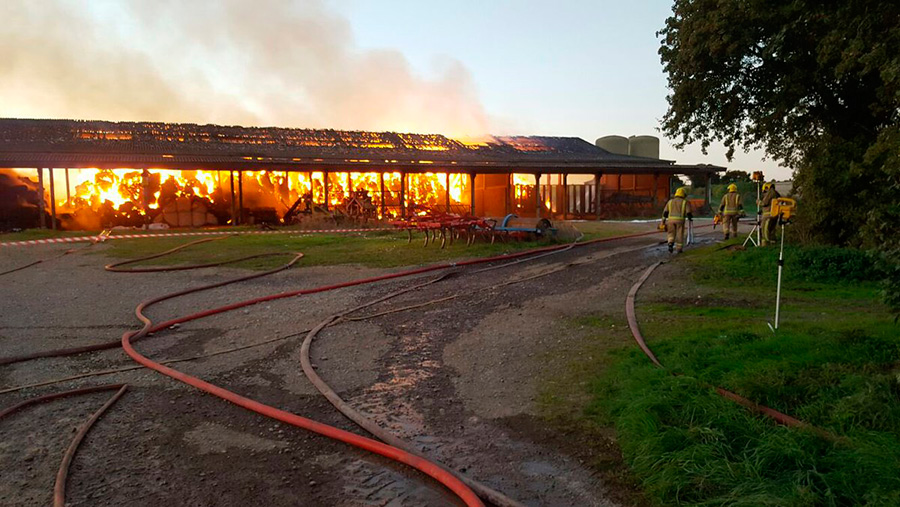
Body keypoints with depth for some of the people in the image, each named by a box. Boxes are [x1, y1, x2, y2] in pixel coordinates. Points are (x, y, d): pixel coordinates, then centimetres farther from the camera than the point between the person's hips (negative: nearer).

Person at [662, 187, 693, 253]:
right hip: (680, 220, -2)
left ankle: (670, 243, -13)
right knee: (679, 235, 9)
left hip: (670, 219, 2)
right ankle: (679, 249, 14)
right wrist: (690, 217, 20)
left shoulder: (670, 201, 15)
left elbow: (665, 212, 10)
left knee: (671, 234, 13)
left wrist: (663, 222, 11)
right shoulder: (685, 202, 7)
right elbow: (689, 213, 1)